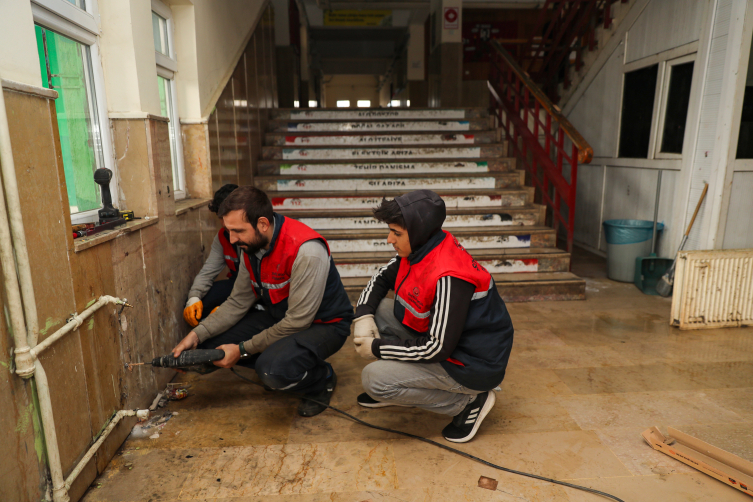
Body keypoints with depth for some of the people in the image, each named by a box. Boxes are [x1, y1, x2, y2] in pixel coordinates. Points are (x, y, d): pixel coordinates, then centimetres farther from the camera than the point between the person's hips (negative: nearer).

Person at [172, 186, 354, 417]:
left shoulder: (306, 252, -31)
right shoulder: (251, 246, -4)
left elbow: (298, 321, -27)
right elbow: (238, 302, 3)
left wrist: (243, 350, -20)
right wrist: (197, 334, -10)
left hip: (323, 324, -8)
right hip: (279, 317, 8)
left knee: (273, 370, -34)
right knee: (211, 343, -5)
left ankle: (323, 378, -1)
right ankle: (278, 366, 13)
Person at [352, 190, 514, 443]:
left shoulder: (449, 277, -32)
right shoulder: (419, 249, -5)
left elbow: (436, 349, -29)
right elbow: (380, 279, 11)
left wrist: (376, 348, -19)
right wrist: (363, 316, -8)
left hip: (472, 364, -9)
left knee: (374, 379, -17)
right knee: (377, 310, 0)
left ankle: (468, 401, -3)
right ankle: (395, 389, 15)